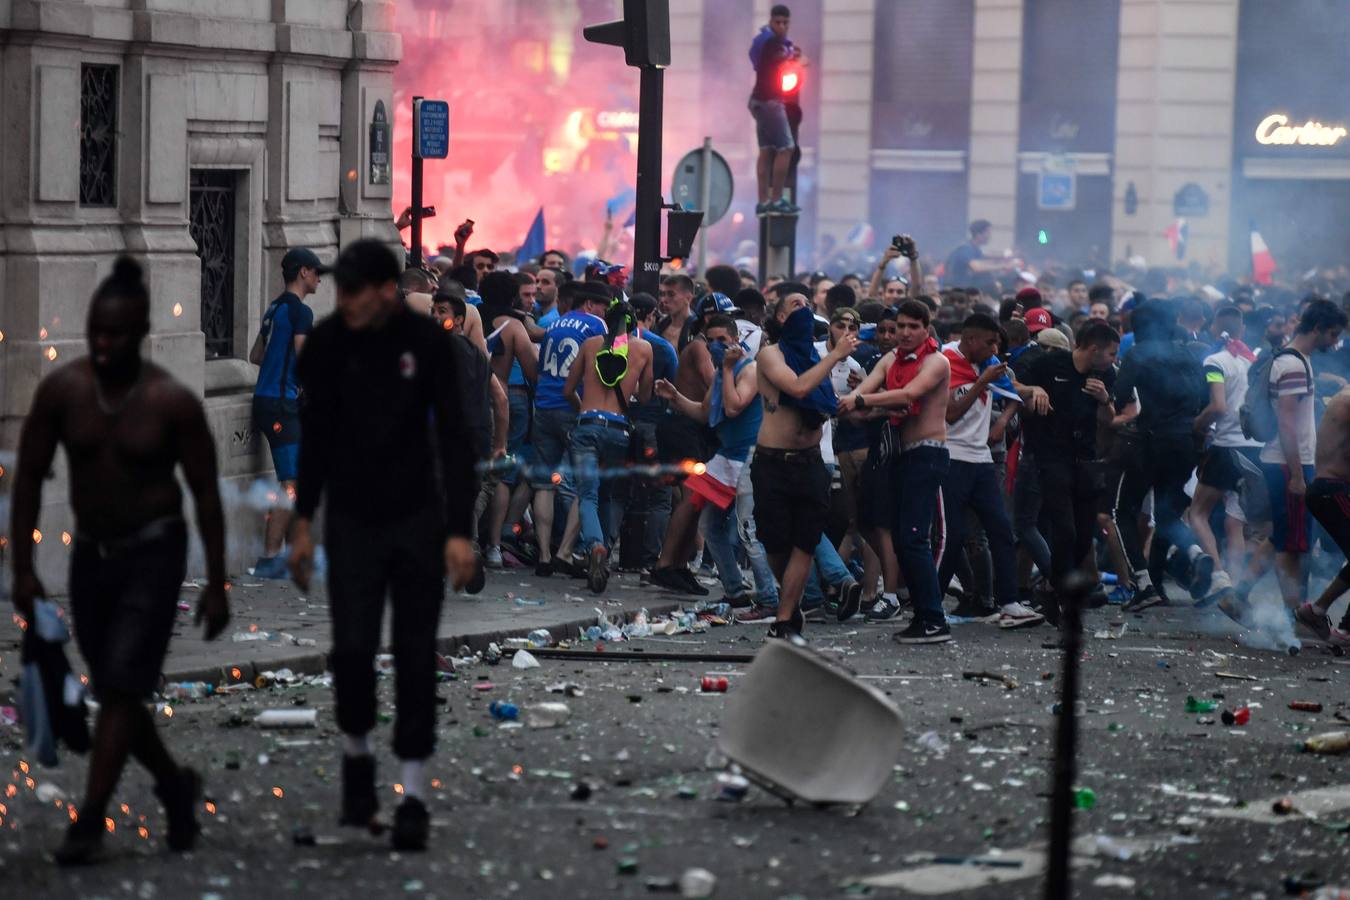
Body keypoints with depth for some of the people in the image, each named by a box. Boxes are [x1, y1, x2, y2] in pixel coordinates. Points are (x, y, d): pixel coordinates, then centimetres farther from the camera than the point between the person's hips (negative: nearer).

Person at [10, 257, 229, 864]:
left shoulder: (172, 401, -14)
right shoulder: (61, 390, -7)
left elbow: (206, 493, -8)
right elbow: (29, 477, 1)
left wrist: (216, 585, -7)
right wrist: (22, 567, -3)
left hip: (154, 552, -4)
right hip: (90, 552, 4)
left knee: (121, 687, -12)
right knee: (113, 692, 12)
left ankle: (89, 822, -8)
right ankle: (174, 785, 35)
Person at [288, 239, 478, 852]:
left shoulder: (427, 343, -12)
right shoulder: (326, 345, -7)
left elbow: (453, 440, -11)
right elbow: (315, 438, 4)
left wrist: (460, 531, -18)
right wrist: (303, 523, 4)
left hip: (418, 521, -1)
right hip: (351, 523, 1)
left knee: (415, 657, -1)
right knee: (352, 647, -10)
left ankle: (413, 795, 7)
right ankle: (357, 753, 18)